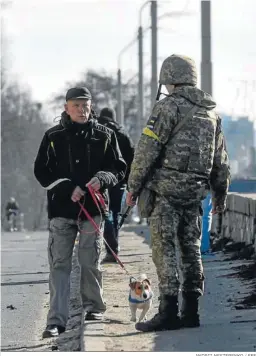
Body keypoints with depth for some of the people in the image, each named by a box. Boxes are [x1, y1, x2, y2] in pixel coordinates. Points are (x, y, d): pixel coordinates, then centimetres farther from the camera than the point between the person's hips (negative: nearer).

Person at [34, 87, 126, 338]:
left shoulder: (104, 136, 5)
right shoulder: (53, 137, 4)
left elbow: (119, 168, 7)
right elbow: (41, 171, 2)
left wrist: (102, 179, -14)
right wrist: (68, 188, -11)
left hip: (93, 207, 0)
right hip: (61, 208, 0)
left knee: (90, 262, 8)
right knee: (59, 264, -6)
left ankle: (93, 308, 28)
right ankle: (56, 321, -9)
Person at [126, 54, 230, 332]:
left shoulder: (168, 107, -7)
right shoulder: (211, 113, 14)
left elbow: (147, 150, -11)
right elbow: (221, 161, 19)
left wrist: (133, 186, -4)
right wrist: (220, 196, 27)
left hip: (166, 188, -7)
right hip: (195, 191, 7)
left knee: (164, 249, -6)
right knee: (191, 249, 12)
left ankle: (168, 312, -12)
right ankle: (190, 311, 12)